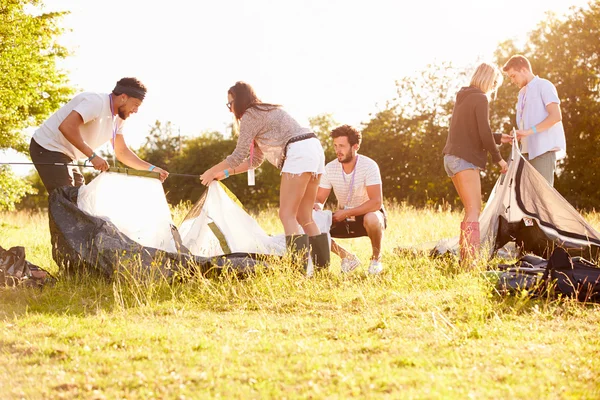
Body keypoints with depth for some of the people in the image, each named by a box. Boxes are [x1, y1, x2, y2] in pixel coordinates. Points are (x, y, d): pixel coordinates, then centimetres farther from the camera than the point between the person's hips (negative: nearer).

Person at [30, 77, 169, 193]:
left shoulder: (117, 118, 8)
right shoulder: (97, 102, -23)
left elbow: (122, 152, 17)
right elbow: (66, 126, -35)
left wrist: (151, 169, 6)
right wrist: (92, 156, -33)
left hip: (64, 155, 10)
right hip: (48, 148, -10)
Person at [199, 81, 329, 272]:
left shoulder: (250, 116, 0)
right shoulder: (264, 113, 29)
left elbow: (239, 156, -1)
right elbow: (254, 160, 31)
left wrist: (212, 171, 11)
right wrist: (226, 173, 32)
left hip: (299, 152, -10)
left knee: (287, 215, -10)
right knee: (303, 217, 11)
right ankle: (322, 267, 8)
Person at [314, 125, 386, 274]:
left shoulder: (369, 166, -22)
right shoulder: (330, 168, -9)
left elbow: (376, 202, -30)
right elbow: (319, 199, -4)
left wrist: (346, 213, -35)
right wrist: (317, 205, -30)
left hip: (367, 213, -5)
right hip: (344, 219, 5)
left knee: (371, 219, -40)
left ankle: (376, 258, -10)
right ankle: (348, 258, 3)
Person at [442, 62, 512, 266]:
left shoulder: (463, 98, 20)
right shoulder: (480, 99, -8)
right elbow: (484, 133, -14)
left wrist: (499, 138, 26)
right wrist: (498, 158, -4)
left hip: (452, 157, 9)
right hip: (465, 159, -9)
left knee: (472, 210, 13)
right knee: (474, 211, -14)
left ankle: (464, 259, 12)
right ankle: (470, 260, -23)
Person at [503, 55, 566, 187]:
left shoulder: (543, 85, -1)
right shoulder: (523, 93, 23)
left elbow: (556, 116, -14)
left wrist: (529, 131, -19)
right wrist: (517, 136, 4)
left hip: (544, 150, -8)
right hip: (528, 151, 8)